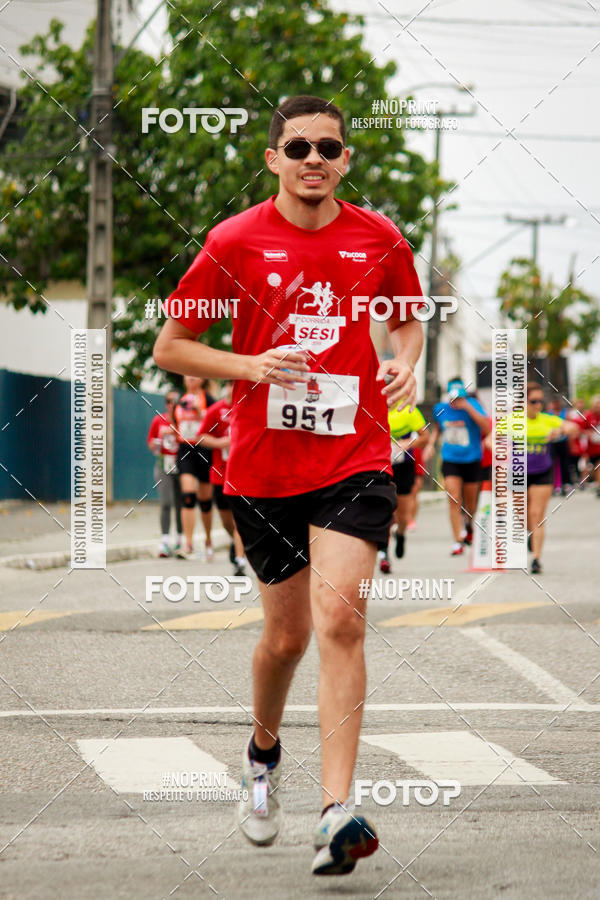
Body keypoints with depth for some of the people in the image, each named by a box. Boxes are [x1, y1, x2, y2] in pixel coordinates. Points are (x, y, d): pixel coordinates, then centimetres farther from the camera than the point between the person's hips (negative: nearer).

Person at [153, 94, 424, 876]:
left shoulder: (379, 240, 2)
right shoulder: (234, 242, -3)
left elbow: (409, 317, 21)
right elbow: (169, 347, 3)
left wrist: (405, 362, -1)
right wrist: (251, 365, -13)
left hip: (354, 460, 0)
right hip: (263, 465, 1)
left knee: (339, 615, -18)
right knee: (287, 633, 10)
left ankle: (336, 814, -22)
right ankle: (264, 752, 43)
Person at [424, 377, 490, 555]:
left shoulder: (472, 405, -11)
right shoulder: (440, 409, 0)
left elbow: (487, 427, -23)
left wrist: (468, 408, -29)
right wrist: (431, 444, 6)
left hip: (471, 460, -1)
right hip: (450, 460, 1)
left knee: (470, 503, 12)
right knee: (454, 500, -12)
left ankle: (468, 524, 46)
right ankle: (458, 541, -8)